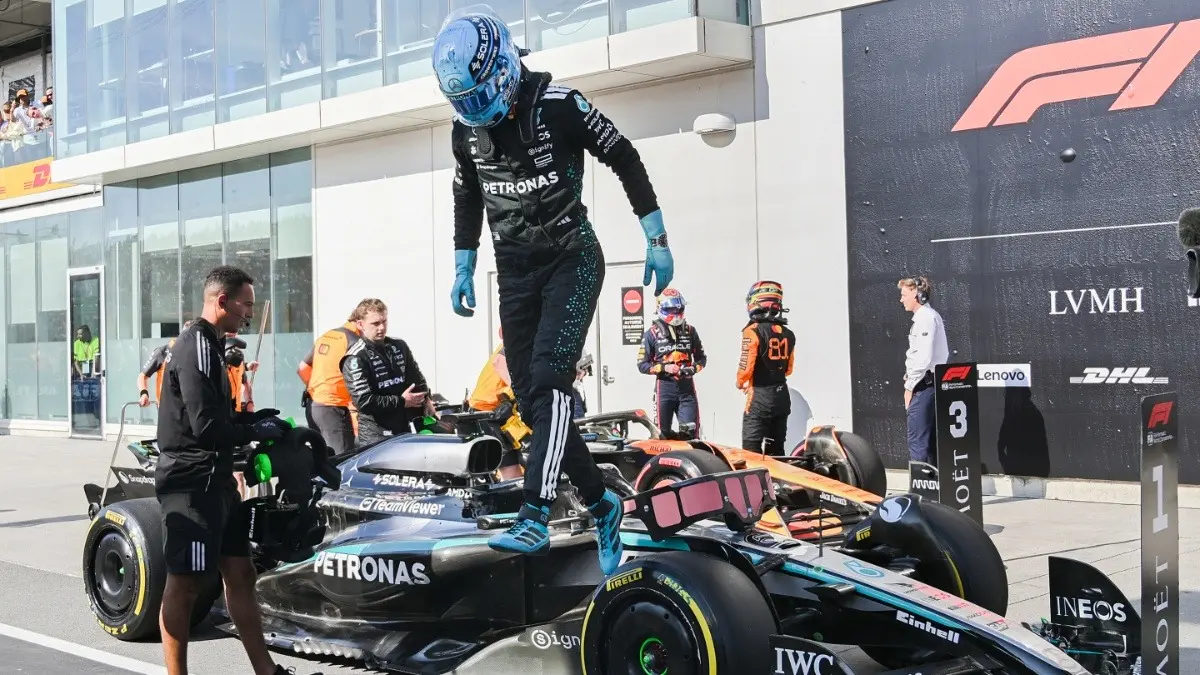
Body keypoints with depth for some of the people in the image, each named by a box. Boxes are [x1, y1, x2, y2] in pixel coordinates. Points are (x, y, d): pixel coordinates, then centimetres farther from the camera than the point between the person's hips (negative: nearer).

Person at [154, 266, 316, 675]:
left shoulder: (208, 345, 14)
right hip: (191, 483, -10)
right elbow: (207, 427, -24)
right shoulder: (196, 347, -17)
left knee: (239, 574, 12)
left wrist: (255, 416, 9)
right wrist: (256, 432, -9)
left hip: (216, 480, 10)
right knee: (184, 583, -2)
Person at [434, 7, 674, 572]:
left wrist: (657, 240, -5)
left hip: (572, 261, -6)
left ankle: (534, 519, -27)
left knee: (548, 380, -22)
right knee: (530, 398, 2)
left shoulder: (556, 103, -14)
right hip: (515, 271, 6)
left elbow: (625, 160, -6)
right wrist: (463, 270, 18)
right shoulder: (466, 130, 3)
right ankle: (601, 503, 16)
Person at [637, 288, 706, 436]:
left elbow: (701, 357, 17)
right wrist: (664, 368, -16)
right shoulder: (652, 333, -1)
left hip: (687, 388, 2)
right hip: (664, 387, -2)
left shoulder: (689, 330, 10)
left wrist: (694, 368, -5)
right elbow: (642, 364, -2)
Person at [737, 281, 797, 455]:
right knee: (776, 448, 15)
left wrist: (740, 382, 4)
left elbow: (746, 367, -16)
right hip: (782, 395, 7)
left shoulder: (753, 331, -15)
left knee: (751, 451, -5)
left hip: (760, 397, -7)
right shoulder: (788, 334, 6)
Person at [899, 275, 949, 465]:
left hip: (924, 385, -10)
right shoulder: (930, 316, 17)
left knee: (917, 442, -10)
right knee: (930, 441, 12)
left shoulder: (925, 318, -13)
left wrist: (909, 386, -13)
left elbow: (924, 358, -21)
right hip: (930, 384, 10)